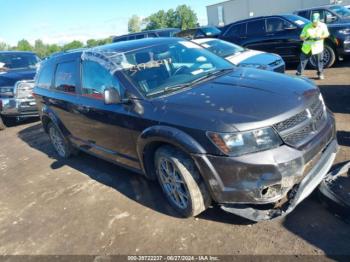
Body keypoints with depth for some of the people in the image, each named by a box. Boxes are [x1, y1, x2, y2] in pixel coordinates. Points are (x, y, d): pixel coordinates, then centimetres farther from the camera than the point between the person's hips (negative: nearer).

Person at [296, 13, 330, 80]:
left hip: (318, 48, 1)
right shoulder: (307, 27, -7)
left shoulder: (323, 26, -2)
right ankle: (298, 74, 9)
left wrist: (319, 38, -17)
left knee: (319, 62, 6)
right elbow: (301, 37, -6)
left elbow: (327, 34, 1)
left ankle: (320, 74, 23)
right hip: (307, 48, -1)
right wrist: (305, 38, -29)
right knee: (302, 62, 0)